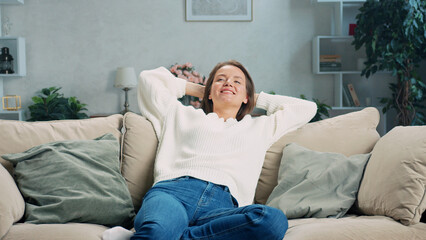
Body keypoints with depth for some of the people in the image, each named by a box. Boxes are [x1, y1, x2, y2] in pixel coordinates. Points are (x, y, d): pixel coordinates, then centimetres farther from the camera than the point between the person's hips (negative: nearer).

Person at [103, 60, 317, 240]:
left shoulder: (259, 127, 38)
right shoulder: (184, 115, 35)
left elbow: (307, 107, 43)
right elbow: (149, 78, 40)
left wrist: (257, 98, 45)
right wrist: (198, 89, 45)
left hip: (222, 203, 2)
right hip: (174, 190, -2)